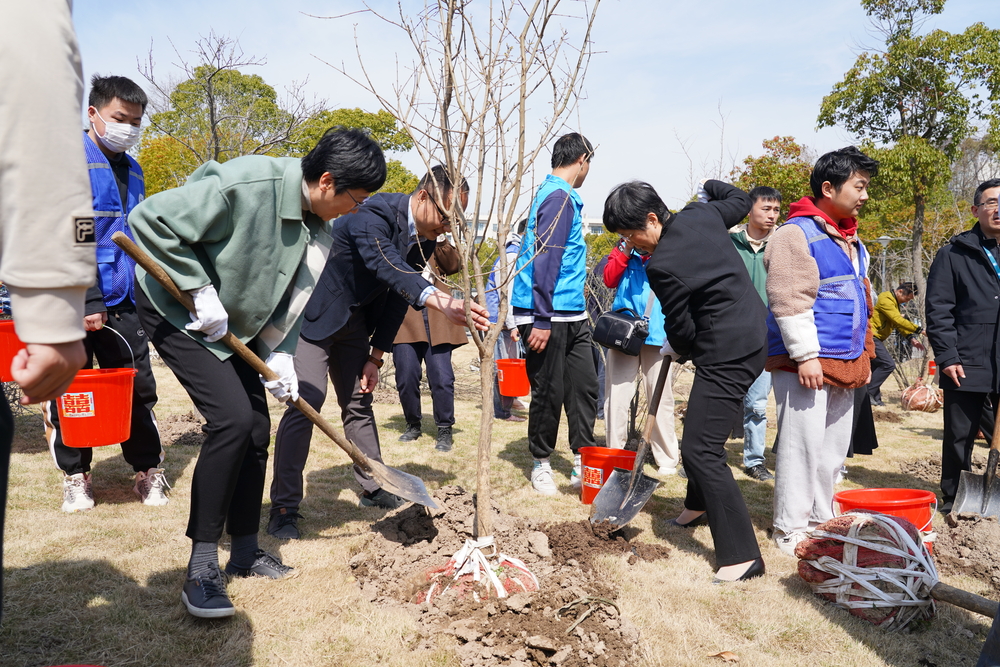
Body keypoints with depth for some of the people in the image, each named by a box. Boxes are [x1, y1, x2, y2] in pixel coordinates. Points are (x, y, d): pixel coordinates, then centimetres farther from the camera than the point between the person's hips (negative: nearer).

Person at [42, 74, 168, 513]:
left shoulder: (131, 170, 15)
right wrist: (87, 299, -21)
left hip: (122, 300, 5)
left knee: (138, 386, 6)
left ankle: (148, 470, 19)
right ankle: (75, 476, 22)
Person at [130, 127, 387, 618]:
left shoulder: (318, 230, -4)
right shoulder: (244, 185, -30)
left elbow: (286, 299, 6)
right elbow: (151, 219, -27)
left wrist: (279, 357, -5)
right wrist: (201, 291, -26)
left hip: (236, 324, 8)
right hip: (176, 312, -8)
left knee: (256, 427, 6)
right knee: (231, 418, -20)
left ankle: (244, 551, 23)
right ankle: (201, 567, -7)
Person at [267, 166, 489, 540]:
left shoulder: (425, 239, -2)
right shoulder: (373, 216, -27)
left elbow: (397, 298, 3)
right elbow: (387, 267, -47)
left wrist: (375, 357, 2)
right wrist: (442, 302, -62)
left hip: (354, 320, 8)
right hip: (314, 313, -8)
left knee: (359, 403, 13)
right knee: (305, 402, -14)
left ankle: (373, 489, 26)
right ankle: (283, 510, -5)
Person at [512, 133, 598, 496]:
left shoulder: (560, 196, 17)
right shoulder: (559, 197, -14)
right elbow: (545, 260, -21)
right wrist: (542, 320, -23)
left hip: (571, 315, 9)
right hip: (548, 316, -9)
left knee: (584, 386, 9)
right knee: (549, 392, 2)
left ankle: (583, 464, 17)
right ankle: (541, 465, 17)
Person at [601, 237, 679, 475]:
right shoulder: (622, 249, 14)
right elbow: (610, 280, -1)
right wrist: (626, 249, -8)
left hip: (658, 333, -1)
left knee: (661, 398, 3)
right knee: (616, 395, 0)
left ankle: (667, 460, 13)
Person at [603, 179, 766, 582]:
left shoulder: (662, 267, -22)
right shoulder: (702, 215, 2)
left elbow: (681, 329, -11)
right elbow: (740, 201, 23)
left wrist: (675, 348, 11)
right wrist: (711, 188, 40)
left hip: (727, 355, -11)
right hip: (751, 337, 11)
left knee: (699, 449, -11)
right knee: (700, 426, 25)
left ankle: (742, 555, -8)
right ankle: (699, 505, 46)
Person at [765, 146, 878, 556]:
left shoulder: (852, 242, 19)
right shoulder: (796, 234, -10)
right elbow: (788, 301, -18)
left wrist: (863, 354, 22)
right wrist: (805, 355, -21)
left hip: (845, 365, 9)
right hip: (805, 364, -9)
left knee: (833, 450, 14)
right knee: (802, 446, -5)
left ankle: (821, 522, 27)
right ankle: (791, 530, 6)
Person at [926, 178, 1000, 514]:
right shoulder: (954, 254, 2)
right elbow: (937, 309, -3)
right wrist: (947, 356, -10)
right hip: (967, 366, -3)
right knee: (959, 438, 6)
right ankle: (952, 499, 20)